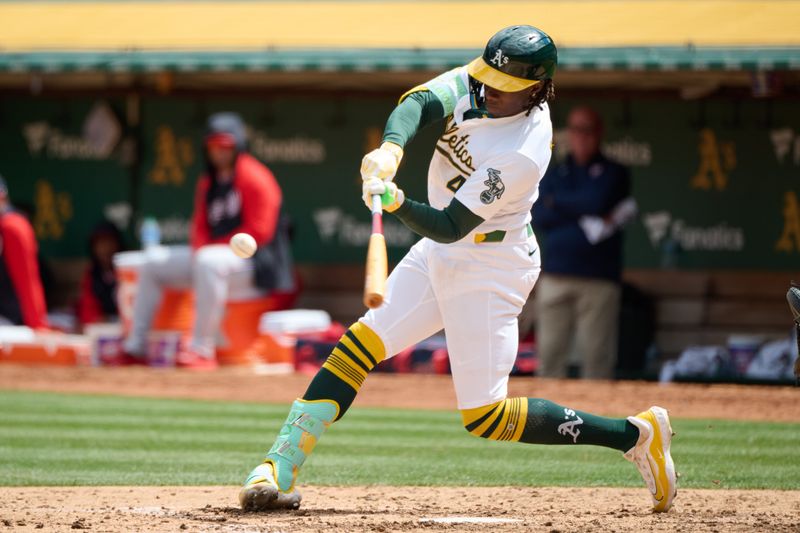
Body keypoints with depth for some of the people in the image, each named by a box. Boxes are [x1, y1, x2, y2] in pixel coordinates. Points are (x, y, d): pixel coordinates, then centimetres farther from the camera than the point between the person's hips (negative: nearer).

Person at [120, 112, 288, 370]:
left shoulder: (254, 177, -11)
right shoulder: (208, 183, 16)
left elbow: (259, 232, -18)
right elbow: (200, 226, 17)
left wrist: (213, 249, -16)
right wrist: (199, 251, -7)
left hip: (254, 264, -9)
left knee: (210, 261, -40)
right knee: (153, 261, 5)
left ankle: (202, 350, -40)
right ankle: (134, 348, 0)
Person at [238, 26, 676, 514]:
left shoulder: (524, 154, -28)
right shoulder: (475, 83, -7)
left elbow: (450, 228, -27)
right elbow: (419, 104, -21)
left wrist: (396, 201, -44)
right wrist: (391, 148, -41)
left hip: (490, 268, -8)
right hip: (442, 255, 8)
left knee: (486, 417, -8)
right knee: (358, 346, -5)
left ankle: (637, 435, 2)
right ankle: (278, 469, -5)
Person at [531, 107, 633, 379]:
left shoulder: (613, 174, 9)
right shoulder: (553, 175, 17)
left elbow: (598, 202, -11)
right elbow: (539, 218, 1)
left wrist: (557, 202, 1)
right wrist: (584, 215, -10)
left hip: (599, 279, -3)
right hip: (556, 275, 3)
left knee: (597, 354, -6)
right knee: (550, 352, -3)